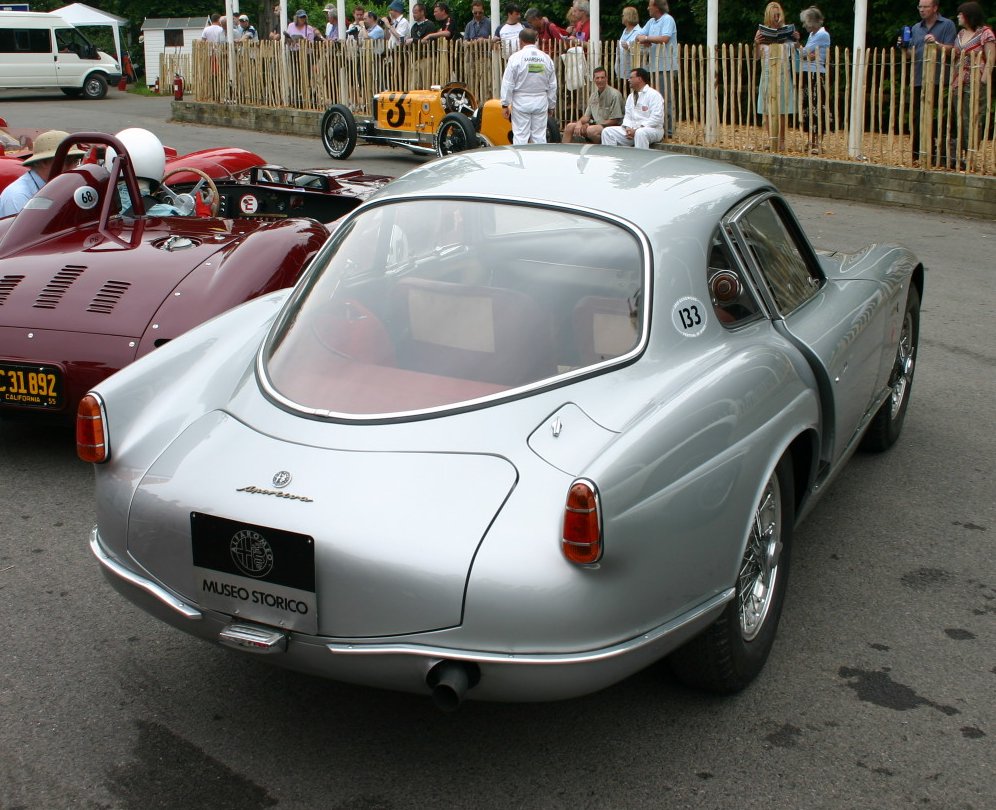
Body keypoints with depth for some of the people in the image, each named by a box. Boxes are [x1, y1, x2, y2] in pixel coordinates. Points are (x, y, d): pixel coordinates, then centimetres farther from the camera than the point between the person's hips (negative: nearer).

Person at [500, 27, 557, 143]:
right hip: (541, 100, 3)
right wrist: (551, 106, 18)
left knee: (520, 135, -1)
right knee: (540, 135, 7)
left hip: (521, 101, -3)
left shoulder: (516, 57, -7)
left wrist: (505, 104, -2)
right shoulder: (546, 58, 5)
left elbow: (508, 83, -8)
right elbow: (552, 85, 10)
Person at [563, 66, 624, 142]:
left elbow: (615, 120, -15)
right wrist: (579, 122, -11)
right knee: (570, 127, -2)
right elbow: (587, 115, 16)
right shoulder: (594, 95, 12)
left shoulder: (614, 94, -12)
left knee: (590, 130, -36)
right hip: (595, 124, 8)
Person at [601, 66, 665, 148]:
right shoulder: (630, 96, 17)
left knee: (640, 133, -42)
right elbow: (627, 116, 15)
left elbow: (656, 119, -15)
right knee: (607, 131, -8)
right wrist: (628, 129, -9)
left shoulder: (653, 95, -6)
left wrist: (637, 129, -21)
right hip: (631, 129, 7)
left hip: (652, 129, -7)